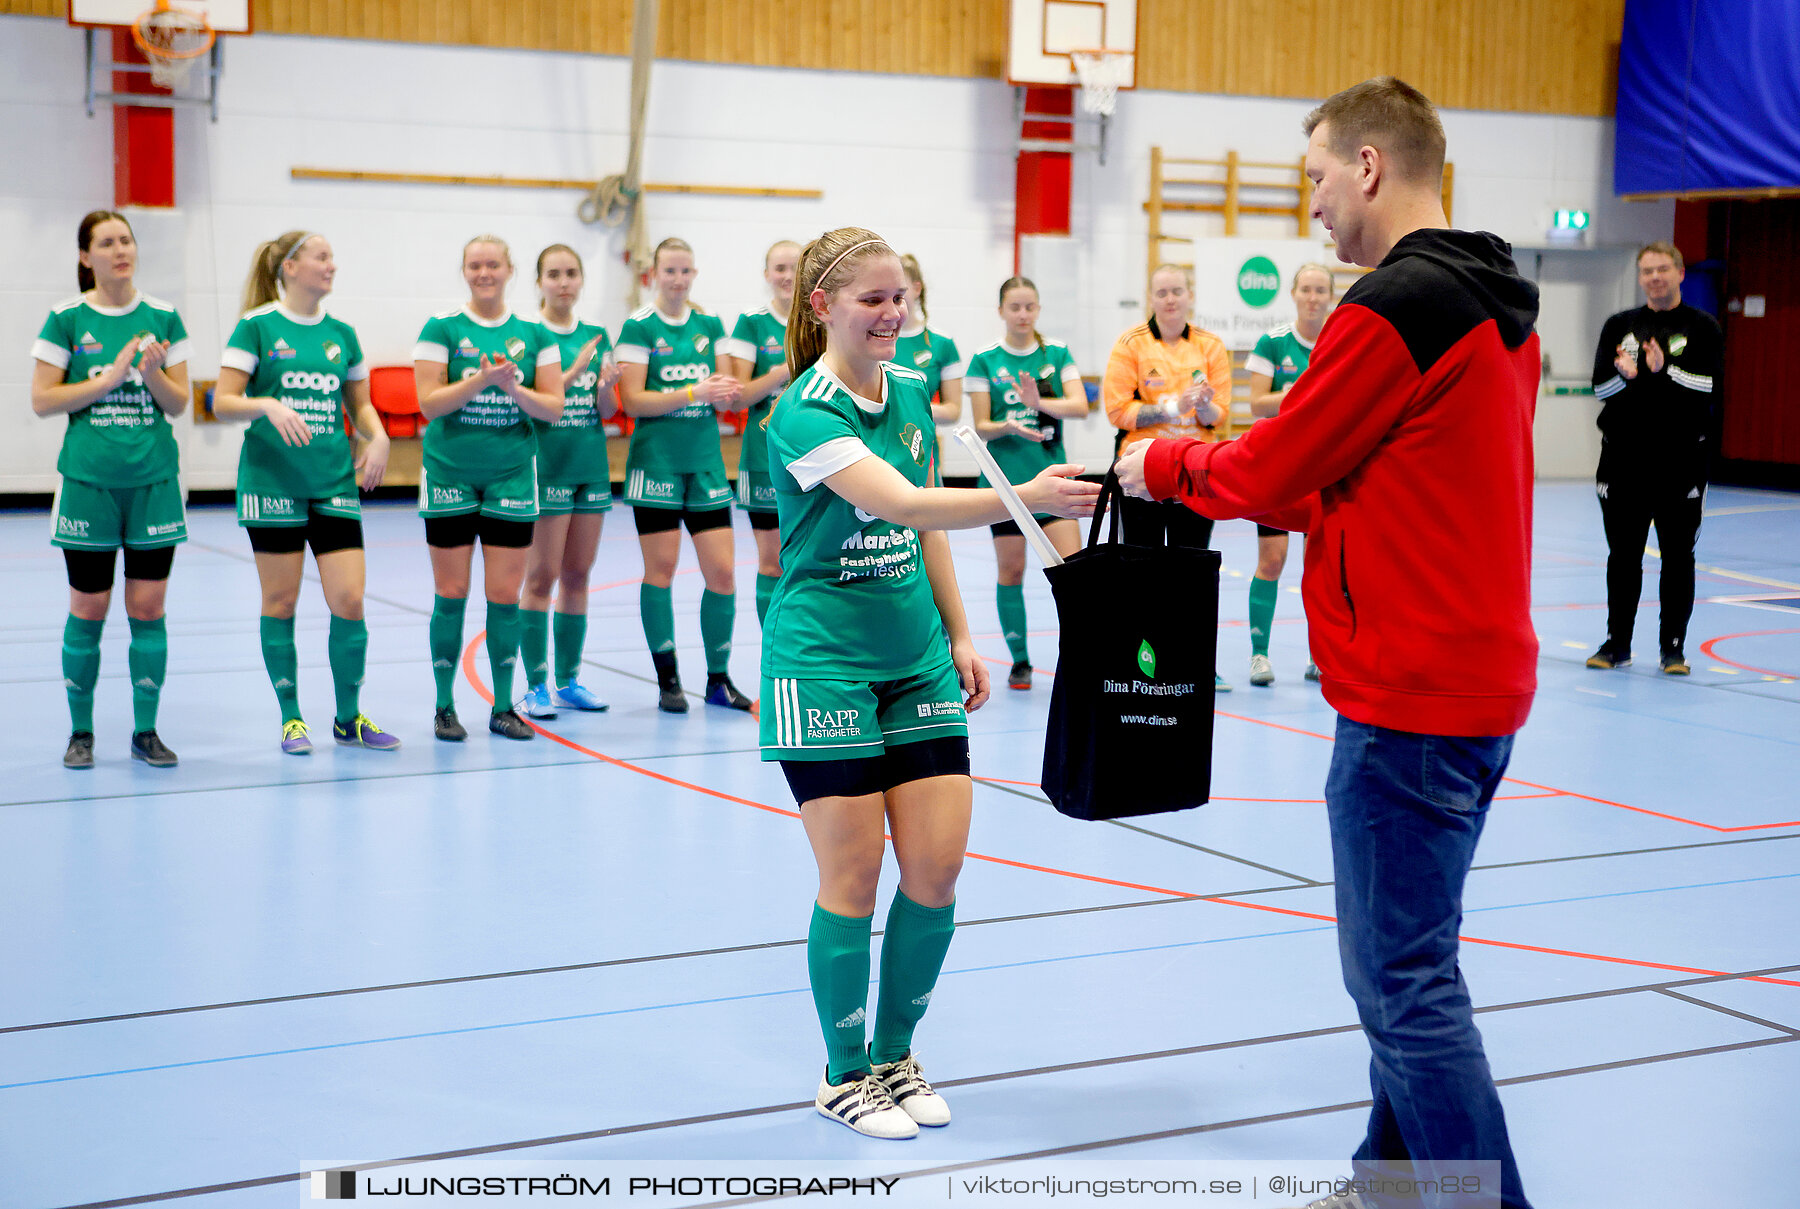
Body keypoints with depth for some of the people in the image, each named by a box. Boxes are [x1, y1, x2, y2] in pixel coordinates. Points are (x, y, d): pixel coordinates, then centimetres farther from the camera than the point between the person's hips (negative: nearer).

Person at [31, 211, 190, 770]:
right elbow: (42, 400, -4)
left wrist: (153, 373, -15)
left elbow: (178, 403, 5)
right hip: (88, 480, -2)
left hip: (154, 481, 2)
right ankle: (81, 731, 16)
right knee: (88, 610, 2)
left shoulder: (163, 318, 5)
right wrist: (109, 377, -13)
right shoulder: (66, 318, -1)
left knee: (148, 609, 2)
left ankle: (146, 730, 13)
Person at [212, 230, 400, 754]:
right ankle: (291, 717, 15)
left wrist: (378, 437, 1)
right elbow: (222, 401, -7)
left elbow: (359, 402, 20)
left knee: (349, 600, -3)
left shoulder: (341, 333, 11)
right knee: (280, 602, 2)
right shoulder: (257, 327, -3)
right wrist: (267, 404, -25)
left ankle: (349, 717, 12)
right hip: (272, 480, -4)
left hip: (334, 482, 4)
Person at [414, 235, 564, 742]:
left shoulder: (534, 333, 5)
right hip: (450, 473, -2)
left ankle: (504, 707, 12)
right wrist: (481, 380, -21)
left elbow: (553, 407, 2)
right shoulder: (441, 328, -1)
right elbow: (429, 402, -8)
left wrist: (514, 389, -17)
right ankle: (444, 707, 12)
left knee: (505, 594, 2)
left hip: (511, 475, 2)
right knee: (451, 594, 1)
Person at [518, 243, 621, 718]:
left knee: (577, 576, 9)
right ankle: (536, 685, -1)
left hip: (591, 465, 5)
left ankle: (568, 680, 16)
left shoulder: (597, 337, 10)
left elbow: (607, 411, 8)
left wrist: (606, 384, -13)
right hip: (545, 463, -5)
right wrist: (574, 371, -22)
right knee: (542, 576, -5)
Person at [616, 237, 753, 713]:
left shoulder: (710, 325, 11)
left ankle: (719, 679, 12)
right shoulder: (639, 327, -3)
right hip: (656, 459, -4)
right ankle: (667, 679, 10)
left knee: (722, 571, 0)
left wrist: (727, 393, -10)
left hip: (705, 460, 4)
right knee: (661, 569, -1)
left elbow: (728, 393, 14)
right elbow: (633, 401, -10)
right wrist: (695, 392, -18)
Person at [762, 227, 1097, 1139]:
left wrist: (959, 636, 14)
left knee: (937, 865, 2)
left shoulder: (911, 391, 7)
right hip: (822, 664, -6)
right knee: (853, 876, -2)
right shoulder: (804, 415, -16)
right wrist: (1026, 498, -41)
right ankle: (845, 1074, 17)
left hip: (917, 661, 6)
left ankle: (895, 1055, 22)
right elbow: (905, 504, -30)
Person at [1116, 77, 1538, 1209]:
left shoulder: (1396, 305, -16)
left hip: (1409, 699, -10)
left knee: (1404, 980, -5)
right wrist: (1227, 468, 16)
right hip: (1482, 680, 10)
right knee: (1413, 961, 19)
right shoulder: (1500, 308, 14)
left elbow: (1269, 470, -10)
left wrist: (1166, 464, 8)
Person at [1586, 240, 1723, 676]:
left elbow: (1708, 385, -11)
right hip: (1623, 458, 2)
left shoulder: (1702, 328, 3)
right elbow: (1600, 387, 3)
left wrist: (1664, 369, -24)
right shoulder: (1619, 325, 10)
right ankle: (1617, 643, 16)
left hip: (1680, 463, -2)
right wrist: (1624, 374, -18)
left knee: (1678, 556, 2)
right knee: (1623, 555, 7)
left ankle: (1673, 647, 11)